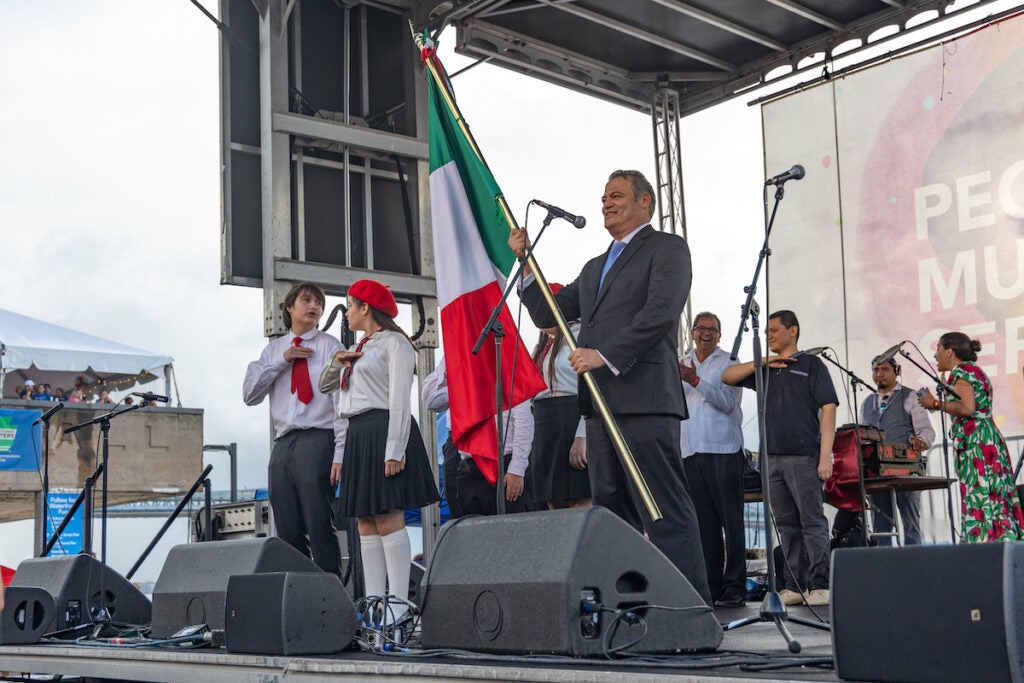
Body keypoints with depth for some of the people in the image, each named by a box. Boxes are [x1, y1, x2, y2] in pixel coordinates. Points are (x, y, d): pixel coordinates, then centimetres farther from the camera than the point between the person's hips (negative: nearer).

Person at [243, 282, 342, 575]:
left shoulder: (329, 345, 7)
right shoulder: (273, 349, 20)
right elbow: (250, 394, 11)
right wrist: (281, 361, 0)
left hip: (317, 440, -5)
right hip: (283, 445, 5)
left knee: (319, 526, -8)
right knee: (288, 531, 6)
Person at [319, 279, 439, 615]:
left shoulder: (393, 343, 0)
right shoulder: (357, 352, 25)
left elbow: (399, 398, -11)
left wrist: (394, 449, -19)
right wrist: (340, 453, 17)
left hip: (383, 433, -8)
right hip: (357, 437, 8)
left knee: (388, 520, -12)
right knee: (366, 522, 4)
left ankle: (398, 605, -11)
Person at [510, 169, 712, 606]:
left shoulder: (666, 247, 3)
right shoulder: (594, 268, 28)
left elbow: (661, 313, -12)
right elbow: (547, 315, 26)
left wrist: (605, 355, -17)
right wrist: (524, 261, 14)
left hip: (644, 401, -8)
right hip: (601, 405, 8)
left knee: (666, 513, -10)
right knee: (614, 514, 7)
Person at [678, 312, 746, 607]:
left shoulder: (728, 364, 5)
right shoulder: (680, 366, 19)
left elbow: (728, 402, -10)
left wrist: (695, 381, -17)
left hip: (724, 451, -4)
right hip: (691, 452, 5)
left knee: (731, 520, -5)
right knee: (703, 522, 5)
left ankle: (735, 586, -4)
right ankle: (711, 586, 9)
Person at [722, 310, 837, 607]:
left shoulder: (811, 365, 5)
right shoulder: (765, 370, 20)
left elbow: (828, 408, -3)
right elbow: (727, 377, 16)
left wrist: (825, 456, -12)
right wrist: (762, 362, 5)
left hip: (804, 456, -5)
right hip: (772, 457, 5)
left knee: (812, 521, -5)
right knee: (786, 524, 6)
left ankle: (819, 585, -4)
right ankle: (794, 586, 10)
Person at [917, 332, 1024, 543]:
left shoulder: (961, 371, -6)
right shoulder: (976, 371, 23)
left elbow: (967, 408, -19)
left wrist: (935, 403, -10)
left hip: (976, 443, -10)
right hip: (989, 440, 10)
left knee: (981, 499, -12)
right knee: (995, 497, 4)